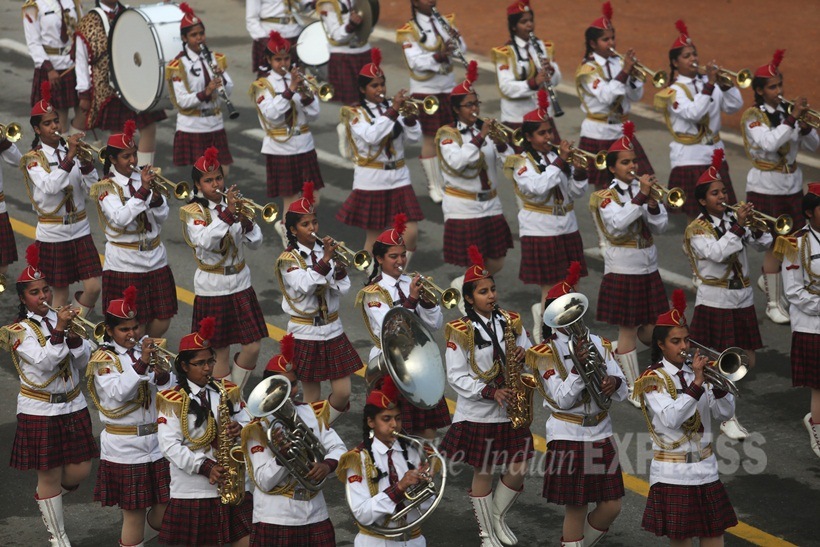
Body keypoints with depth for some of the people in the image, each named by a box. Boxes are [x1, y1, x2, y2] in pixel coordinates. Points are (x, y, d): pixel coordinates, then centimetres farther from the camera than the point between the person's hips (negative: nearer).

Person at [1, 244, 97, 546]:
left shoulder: (60, 318, 3)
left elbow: (84, 360, 0)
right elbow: (44, 362, -22)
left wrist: (73, 336, -16)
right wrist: (58, 331, -28)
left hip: (73, 405, 5)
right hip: (40, 410, -5)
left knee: (79, 471, 4)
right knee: (50, 474, 3)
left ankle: (45, 499, 35)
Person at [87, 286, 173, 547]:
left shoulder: (146, 348, 8)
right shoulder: (104, 359, -6)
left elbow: (170, 386, 0)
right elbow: (118, 392, -22)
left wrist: (160, 372, -21)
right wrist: (141, 364, -32)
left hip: (156, 441, 5)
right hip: (124, 447, -5)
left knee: (166, 508, 8)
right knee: (134, 513, -1)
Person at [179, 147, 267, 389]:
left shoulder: (232, 204, 5)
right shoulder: (193, 212, -7)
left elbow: (255, 242, 0)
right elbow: (204, 241, -28)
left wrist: (246, 221, -20)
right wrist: (228, 214, -35)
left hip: (240, 285, 4)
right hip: (212, 288, -4)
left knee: (252, 348, 2)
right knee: (221, 354, 1)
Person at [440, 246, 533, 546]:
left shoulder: (511, 322, 1)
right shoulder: (461, 331, -11)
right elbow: (456, 377, -12)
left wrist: (523, 353, -14)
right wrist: (490, 392, -23)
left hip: (511, 411, 4)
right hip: (477, 414, -4)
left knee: (519, 470, 5)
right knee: (483, 473, 7)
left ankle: (497, 517, 31)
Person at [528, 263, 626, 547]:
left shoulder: (598, 343, 6)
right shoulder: (546, 353, -6)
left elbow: (622, 393, 3)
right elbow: (562, 400, -15)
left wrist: (615, 382, -20)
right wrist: (579, 366, -26)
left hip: (601, 434, 5)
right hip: (568, 437, -5)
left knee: (610, 507, 5)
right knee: (576, 507, 0)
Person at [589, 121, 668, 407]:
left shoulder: (644, 188, 7)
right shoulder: (607, 196, -6)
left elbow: (661, 226, 1)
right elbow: (617, 225, -24)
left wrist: (653, 203, -17)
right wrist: (641, 196, -25)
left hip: (648, 268, 5)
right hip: (623, 270, -5)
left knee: (651, 328, 7)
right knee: (628, 328, -1)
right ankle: (634, 388, 7)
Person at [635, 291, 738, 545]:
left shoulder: (696, 371, 7)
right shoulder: (653, 379, -7)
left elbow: (725, 413, 2)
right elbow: (670, 419, -23)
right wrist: (696, 384, -26)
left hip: (706, 470, 5)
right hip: (673, 474, -5)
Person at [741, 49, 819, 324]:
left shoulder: (786, 111, 4)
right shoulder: (753, 116, -10)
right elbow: (770, 143, -28)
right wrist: (792, 118, -30)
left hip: (792, 186, 5)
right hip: (765, 187, -5)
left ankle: (768, 278, 36)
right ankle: (773, 303, 6)